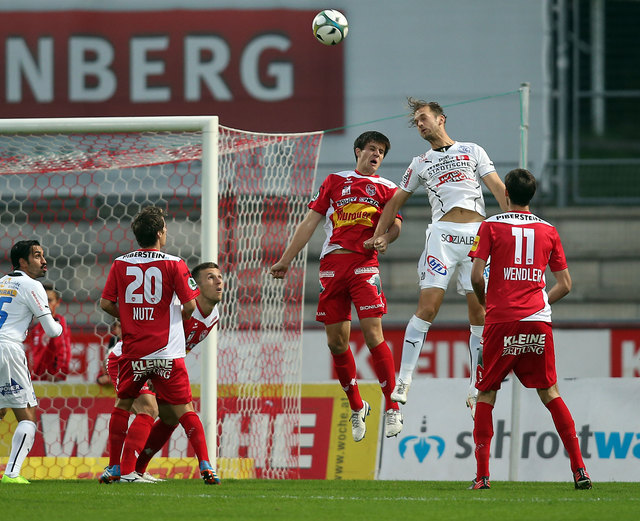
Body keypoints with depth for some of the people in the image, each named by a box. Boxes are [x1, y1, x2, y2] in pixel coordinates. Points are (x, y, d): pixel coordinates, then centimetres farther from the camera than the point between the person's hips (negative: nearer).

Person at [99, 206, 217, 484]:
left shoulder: (120, 264, 2)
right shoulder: (173, 264, -6)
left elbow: (106, 303, 3)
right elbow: (190, 304, -8)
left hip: (133, 351, 2)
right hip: (167, 352, -2)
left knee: (122, 404, 17)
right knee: (183, 409, 2)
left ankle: (115, 467, 16)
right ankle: (205, 466, -7)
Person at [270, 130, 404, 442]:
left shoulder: (386, 189, 16)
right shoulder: (334, 182, 20)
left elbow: (395, 225, 4)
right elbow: (309, 223, 18)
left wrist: (382, 238, -19)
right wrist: (285, 260, 14)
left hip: (364, 264, -2)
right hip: (331, 264, 2)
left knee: (372, 334, -15)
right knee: (336, 341, 1)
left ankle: (392, 408, -9)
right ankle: (357, 408, 17)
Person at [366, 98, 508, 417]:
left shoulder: (472, 151, 17)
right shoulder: (420, 164, 21)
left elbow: (498, 189, 10)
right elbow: (396, 201, 27)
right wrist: (380, 234, 15)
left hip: (478, 234, 0)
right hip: (443, 233, 0)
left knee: (479, 313, -2)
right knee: (428, 308, -14)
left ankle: (474, 391, 4)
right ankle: (403, 382, -13)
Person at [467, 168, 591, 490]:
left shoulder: (491, 227, 2)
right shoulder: (548, 231, 11)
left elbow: (476, 275, -7)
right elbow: (565, 285, 11)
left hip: (501, 321, -3)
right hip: (538, 323, 3)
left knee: (486, 394, 5)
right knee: (550, 393, 10)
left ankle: (482, 474, -3)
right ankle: (579, 469, 1)